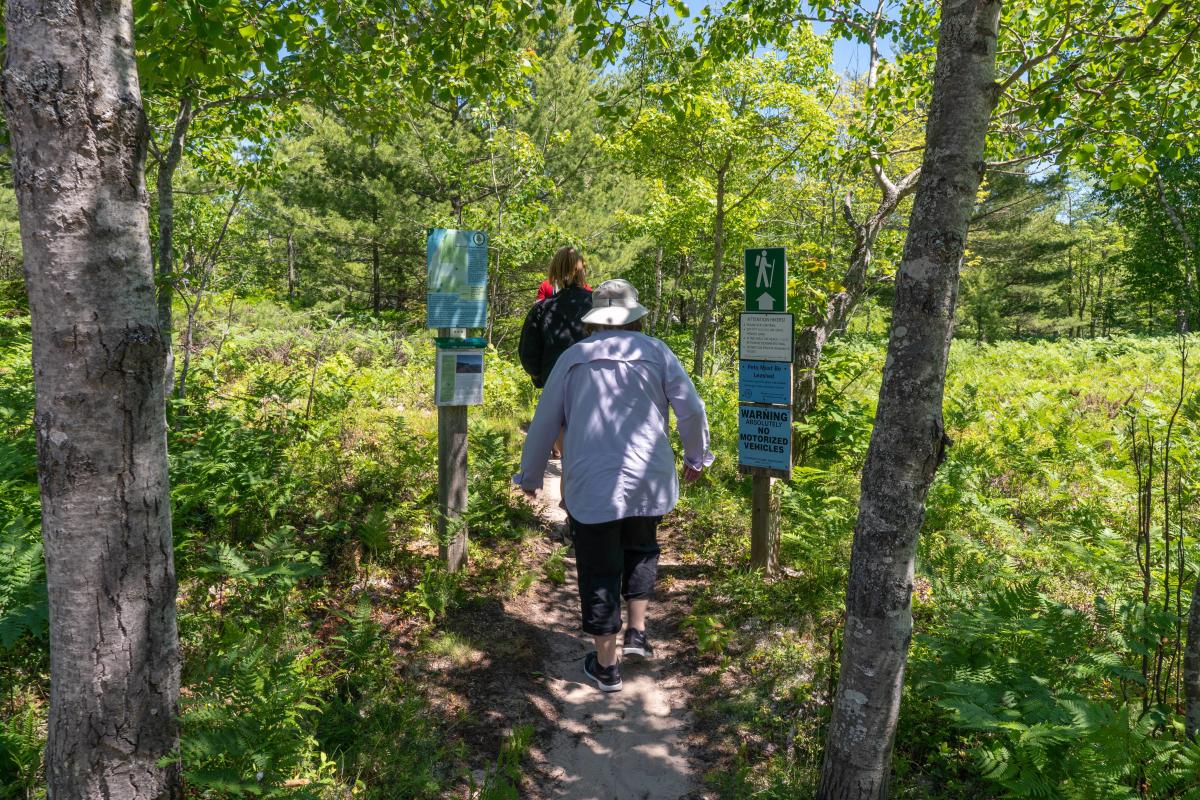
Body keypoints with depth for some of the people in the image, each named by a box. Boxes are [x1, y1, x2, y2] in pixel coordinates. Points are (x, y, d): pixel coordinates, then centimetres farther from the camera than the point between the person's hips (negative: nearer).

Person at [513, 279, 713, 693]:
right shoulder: (655, 351, 2)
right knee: (641, 549, 26)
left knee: (599, 570, 9)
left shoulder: (573, 358, 4)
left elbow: (544, 423, 7)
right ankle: (637, 632, 24)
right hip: (648, 479, 1)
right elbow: (691, 410, -1)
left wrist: (529, 476, 20)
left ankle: (606, 666, 19)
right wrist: (696, 457, 17)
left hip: (591, 484, -1)